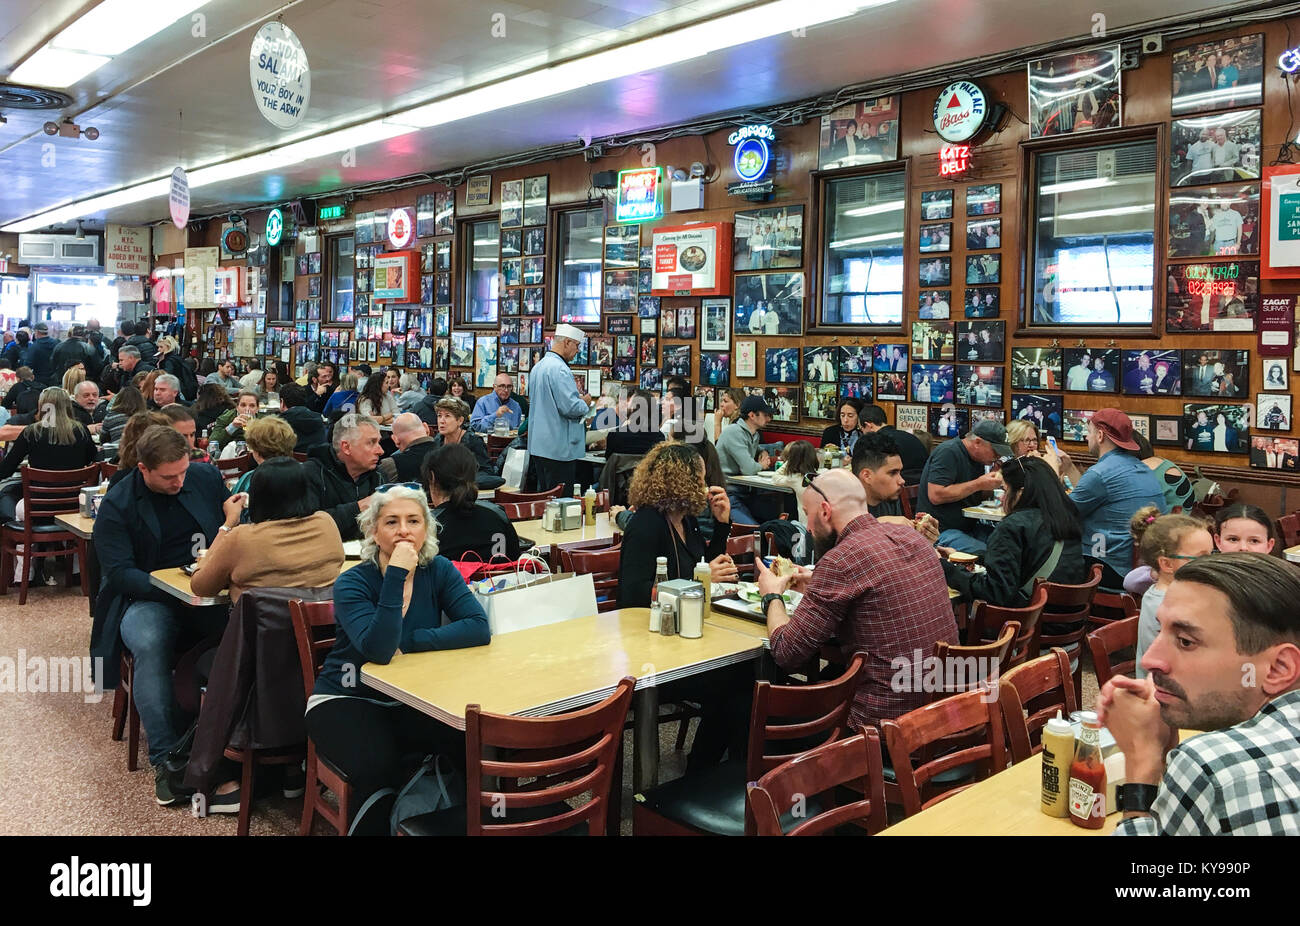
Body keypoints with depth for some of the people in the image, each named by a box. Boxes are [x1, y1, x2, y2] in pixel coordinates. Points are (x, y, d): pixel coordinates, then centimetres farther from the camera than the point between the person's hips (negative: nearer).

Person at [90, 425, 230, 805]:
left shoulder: (206, 477, 7)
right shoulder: (116, 504, -2)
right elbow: (120, 571, -9)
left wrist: (233, 524, -10)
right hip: (148, 598, -1)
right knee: (149, 643, -36)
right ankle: (166, 758, -25)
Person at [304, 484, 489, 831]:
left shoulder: (439, 571, -3)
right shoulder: (352, 583, -13)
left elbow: (479, 629, -16)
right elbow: (379, 650, -29)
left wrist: (407, 641, -21)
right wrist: (396, 575, -32)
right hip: (346, 700, -3)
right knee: (377, 767, -32)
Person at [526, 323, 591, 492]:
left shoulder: (538, 366, 14)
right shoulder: (559, 368, -17)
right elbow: (570, 407, -24)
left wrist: (576, 396, 19)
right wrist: (585, 403, -2)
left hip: (538, 445, 10)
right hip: (558, 448, -10)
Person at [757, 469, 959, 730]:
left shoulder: (840, 559, -18)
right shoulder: (912, 536, 5)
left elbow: (786, 652, -14)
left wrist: (772, 596, 4)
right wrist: (816, 589, 19)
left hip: (887, 716, -8)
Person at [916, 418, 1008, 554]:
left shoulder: (977, 457, 14)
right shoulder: (948, 452, -13)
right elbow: (936, 495, -23)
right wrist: (978, 484, -19)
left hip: (968, 527, 9)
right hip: (942, 531, -9)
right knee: (984, 553, -31)